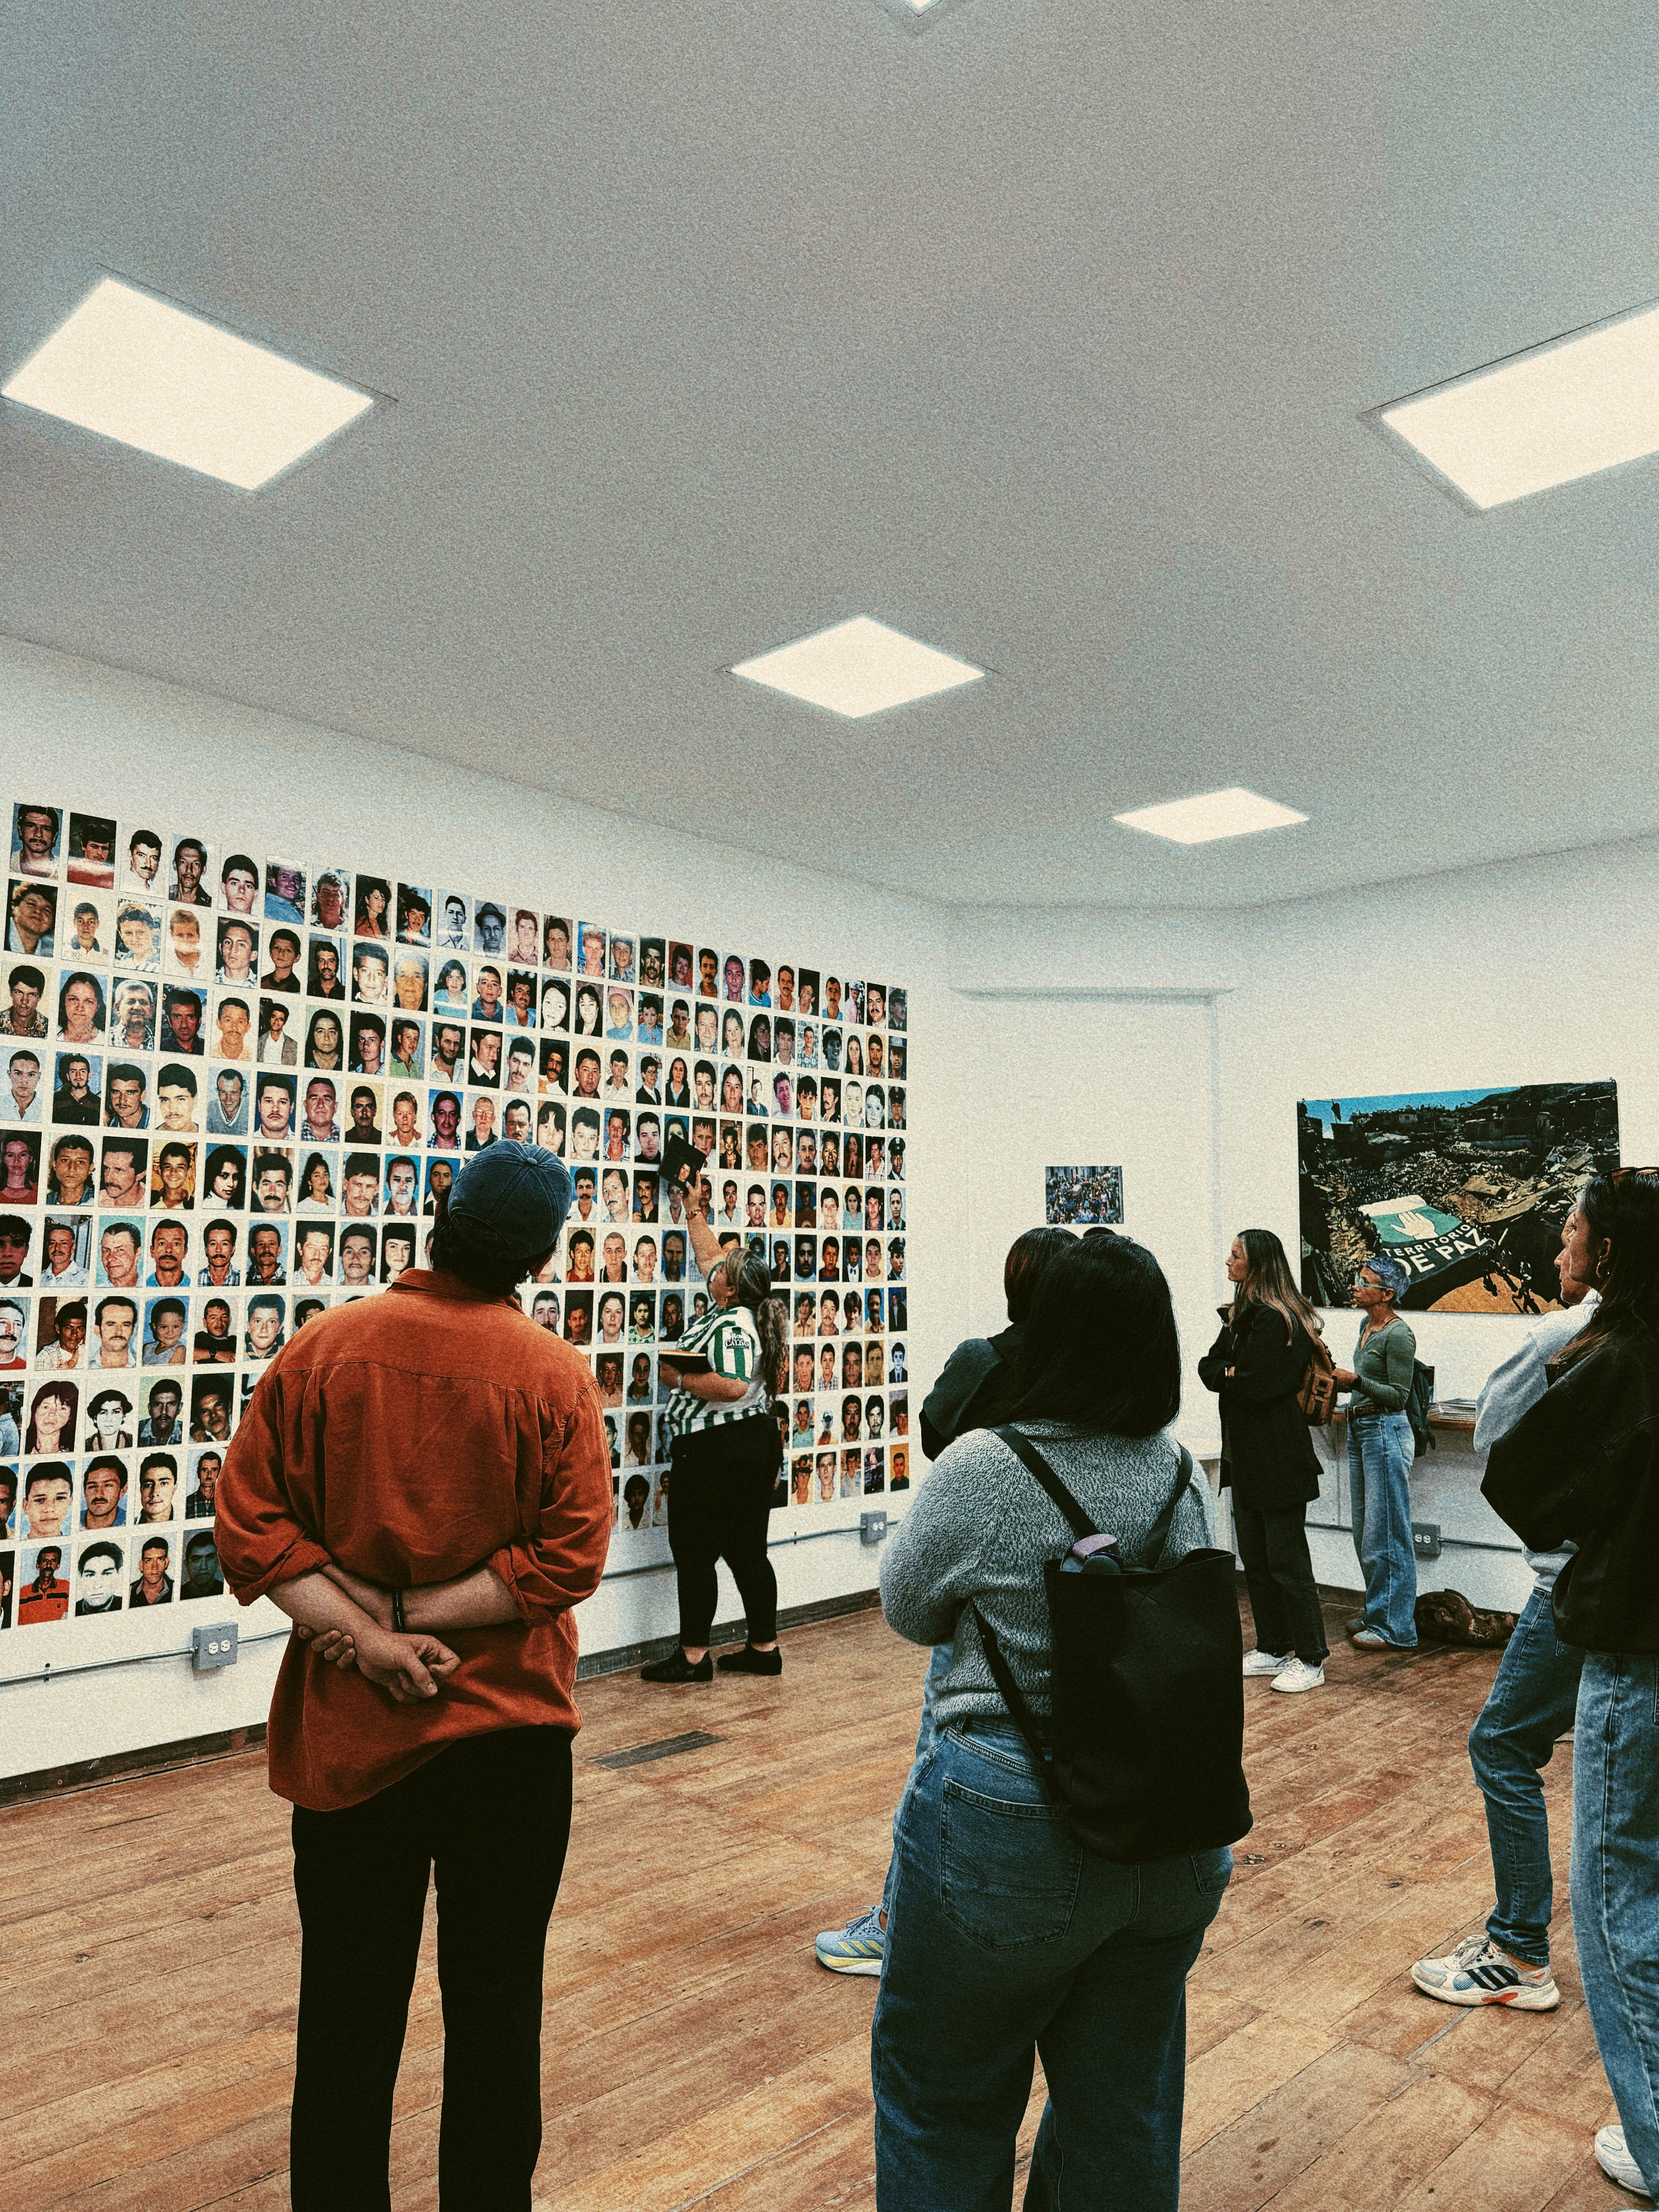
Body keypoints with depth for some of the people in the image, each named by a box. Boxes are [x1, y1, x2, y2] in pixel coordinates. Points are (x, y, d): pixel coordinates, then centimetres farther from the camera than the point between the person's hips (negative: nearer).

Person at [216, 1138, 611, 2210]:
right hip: (510, 1730, -1)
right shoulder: (555, 1375, -13)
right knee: (497, 1999, 18)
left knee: (348, 2005, 19)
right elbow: (571, 1557, -17)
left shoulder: (323, 1348, -9)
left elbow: (250, 1527, -12)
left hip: (348, 1730, 2)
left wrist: (368, 1633, -14)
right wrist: (415, 1616, -12)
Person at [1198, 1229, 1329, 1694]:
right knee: (1254, 1558, 15)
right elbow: (1209, 1367, 10)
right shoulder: (1239, 1315, 14)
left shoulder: (1278, 1320, -16)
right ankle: (1274, 1649, 26)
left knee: (1286, 1561, -2)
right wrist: (1232, 1373, -9)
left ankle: (1311, 1660, 8)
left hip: (1279, 1458, -9)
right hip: (1246, 1454, 9)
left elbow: (1257, 1385, -21)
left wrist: (1226, 1376, -4)